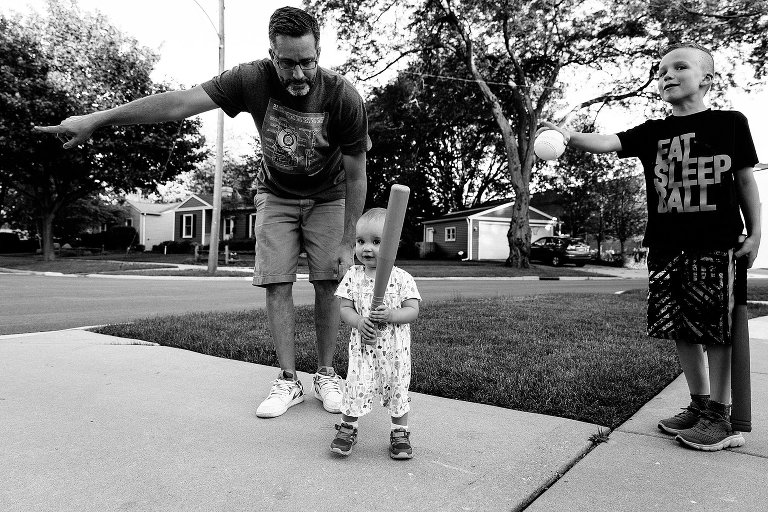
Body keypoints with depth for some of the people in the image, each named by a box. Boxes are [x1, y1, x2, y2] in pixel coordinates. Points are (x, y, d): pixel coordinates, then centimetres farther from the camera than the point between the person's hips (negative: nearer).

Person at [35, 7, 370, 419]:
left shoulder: (344, 98, -25)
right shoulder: (253, 79, -23)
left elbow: (356, 176, -18)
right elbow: (178, 103, -25)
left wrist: (348, 243, -17)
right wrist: (95, 119, -28)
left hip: (327, 198, -1)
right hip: (276, 194, 1)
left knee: (328, 284, -6)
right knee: (276, 284, -8)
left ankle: (325, 375, 9)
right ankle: (288, 381, 1)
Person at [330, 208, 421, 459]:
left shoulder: (401, 278, -6)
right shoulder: (353, 276, 0)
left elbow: (413, 310, -8)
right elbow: (344, 308, -1)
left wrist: (391, 315, -26)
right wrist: (359, 322, -21)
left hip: (395, 348, 0)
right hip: (362, 346, 1)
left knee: (398, 388, 8)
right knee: (355, 386, -1)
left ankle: (400, 433, 29)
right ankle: (348, 428, 24)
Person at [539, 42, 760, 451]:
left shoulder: (729, 123, 4)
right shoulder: (652, 133, 8)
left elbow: (745, 180, 7)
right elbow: (609, 142, -8)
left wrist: (755, 232, 3)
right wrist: (570, 137, -28)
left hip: (718, 244, -3)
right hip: (666, 247, 3)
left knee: (717, 329, 0)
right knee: (681, 328, 8)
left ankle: (720, 415, 14)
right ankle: (699, 404, 24)